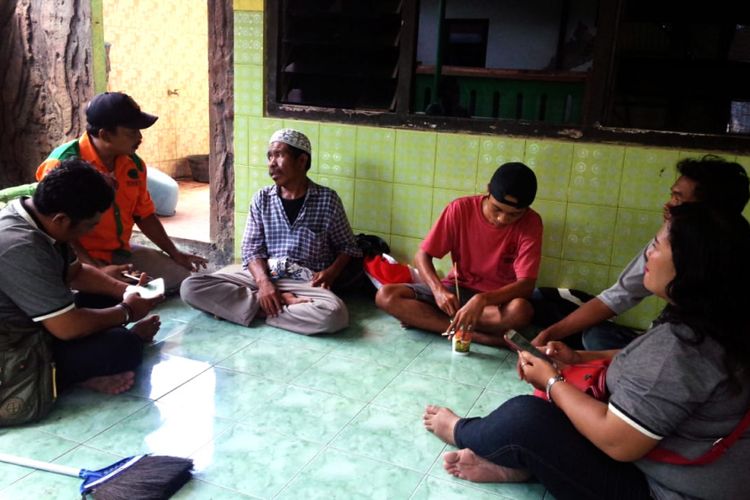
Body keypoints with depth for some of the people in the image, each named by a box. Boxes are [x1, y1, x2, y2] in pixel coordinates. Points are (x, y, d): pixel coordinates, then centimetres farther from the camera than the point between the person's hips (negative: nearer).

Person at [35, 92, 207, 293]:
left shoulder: (134, 164, 2)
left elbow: (144, 215, 15)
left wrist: (174, 253, 8)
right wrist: (98, 270, -29)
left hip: (122, 252, 7)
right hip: (81, 260, -7)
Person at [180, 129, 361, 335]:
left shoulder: (327, 199, 1)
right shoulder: (261, 199, 7)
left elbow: (347, 246, 10)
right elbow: (251, 250, 3)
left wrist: (331, 271, -10)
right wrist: (263, 282, -17)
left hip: (305, 282, -3)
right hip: (262, 275, 3)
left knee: (334, 314, -37)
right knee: (191, 287, -18)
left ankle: (261, 307, -16)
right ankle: (285, 302, -20)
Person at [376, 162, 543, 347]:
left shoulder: (531, 223, -16)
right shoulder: (460, 209, -14)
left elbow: (526, 285, -22)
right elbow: (422, 256, -10)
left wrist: (481, 300, -39)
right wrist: (438, 290, -30)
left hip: (497, 298, -1)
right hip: (456, 289, 2)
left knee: (520, 310, -39)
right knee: (386, 296, -20)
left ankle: (420, 318, -23)